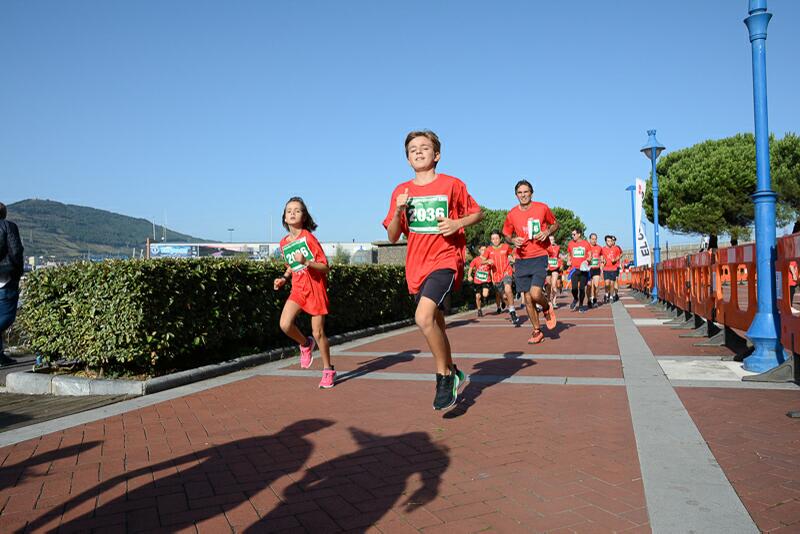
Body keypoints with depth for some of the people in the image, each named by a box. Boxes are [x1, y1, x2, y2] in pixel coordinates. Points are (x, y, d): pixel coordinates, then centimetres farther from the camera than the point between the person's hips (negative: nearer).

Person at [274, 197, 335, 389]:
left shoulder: (308, 238, -12)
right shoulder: (283, 243, 5)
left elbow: (325, 267, -14)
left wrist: (305, 262, -28)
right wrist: (284, 278, 5)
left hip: (315, 288, -4)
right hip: (297, 288, 5)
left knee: (318, 332, -1)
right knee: (285, 324, -15)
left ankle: (328, 370, 18)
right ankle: (306, 344, 17)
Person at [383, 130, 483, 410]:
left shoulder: (452, 185, -2)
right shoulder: (401, 192, 7)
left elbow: (478, 213, 9)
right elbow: (392, 236, 8)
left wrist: (457, 223, -11)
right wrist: (398, 211, -10)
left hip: (445, 260, -5)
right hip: (416, 266, 5)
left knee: (424, 317, -25)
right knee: (435, 325, 16)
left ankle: (444, 376, -4)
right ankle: (453, 374, 38)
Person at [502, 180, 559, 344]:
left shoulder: (542, 208, -2)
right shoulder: (512, 214, 3)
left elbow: (555, 224, 12)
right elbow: (507, 234, 16)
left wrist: (547, 232, -9)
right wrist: (513, 240, -6)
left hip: (539, 258, -3)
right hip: (521, 260, 3)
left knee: (535, 293, -20)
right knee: (527, 298, 6)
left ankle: (547, 309, 16)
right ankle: (537, 331, 21)